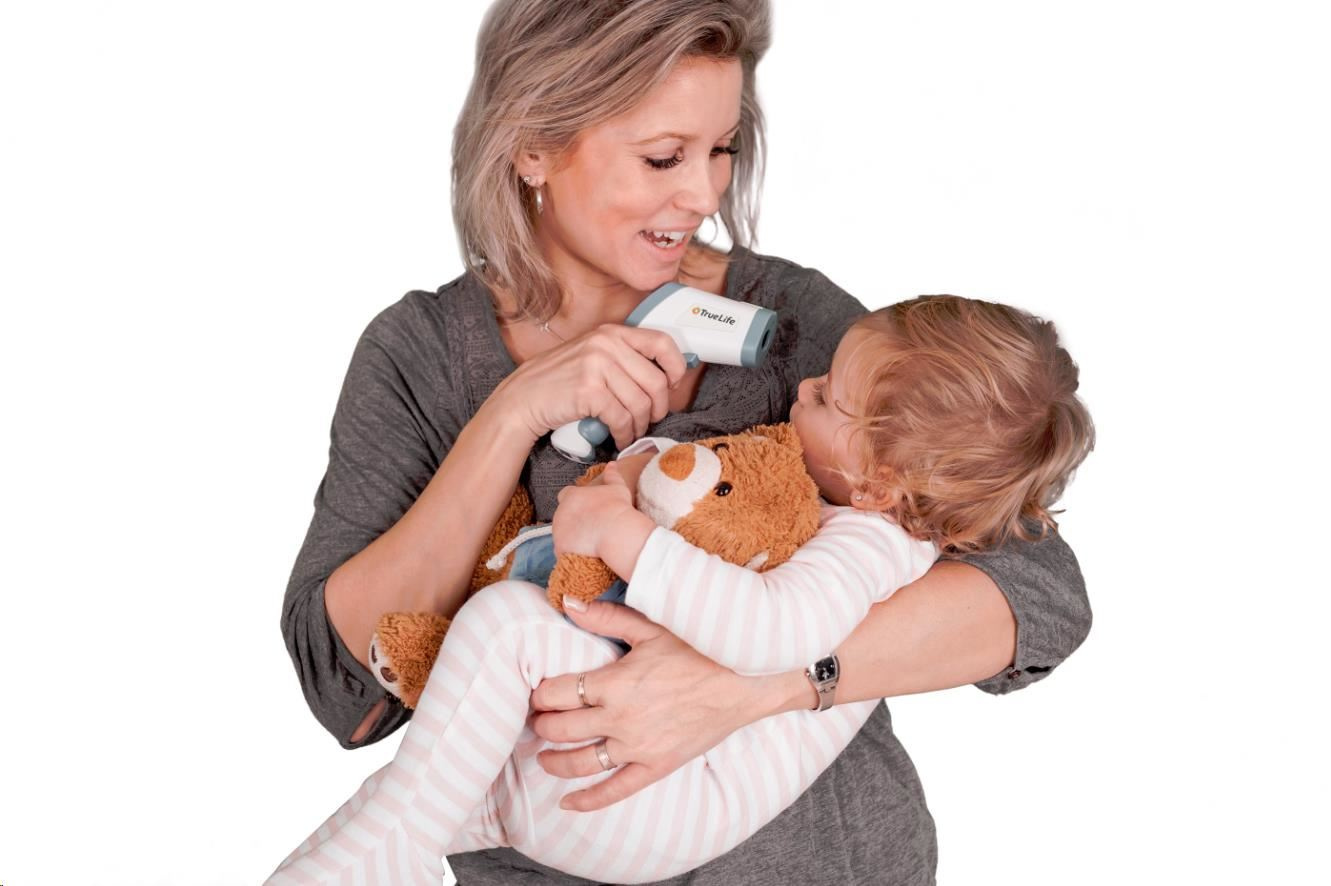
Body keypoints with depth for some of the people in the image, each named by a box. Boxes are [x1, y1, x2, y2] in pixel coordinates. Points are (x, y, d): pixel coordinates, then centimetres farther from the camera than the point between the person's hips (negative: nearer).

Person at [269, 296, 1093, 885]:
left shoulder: (868, 543, -15)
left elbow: (773, 629, -36)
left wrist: (625, 535, -30)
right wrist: (636, 471, 4)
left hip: (658, 798, -11)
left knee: (506, 619, -26)